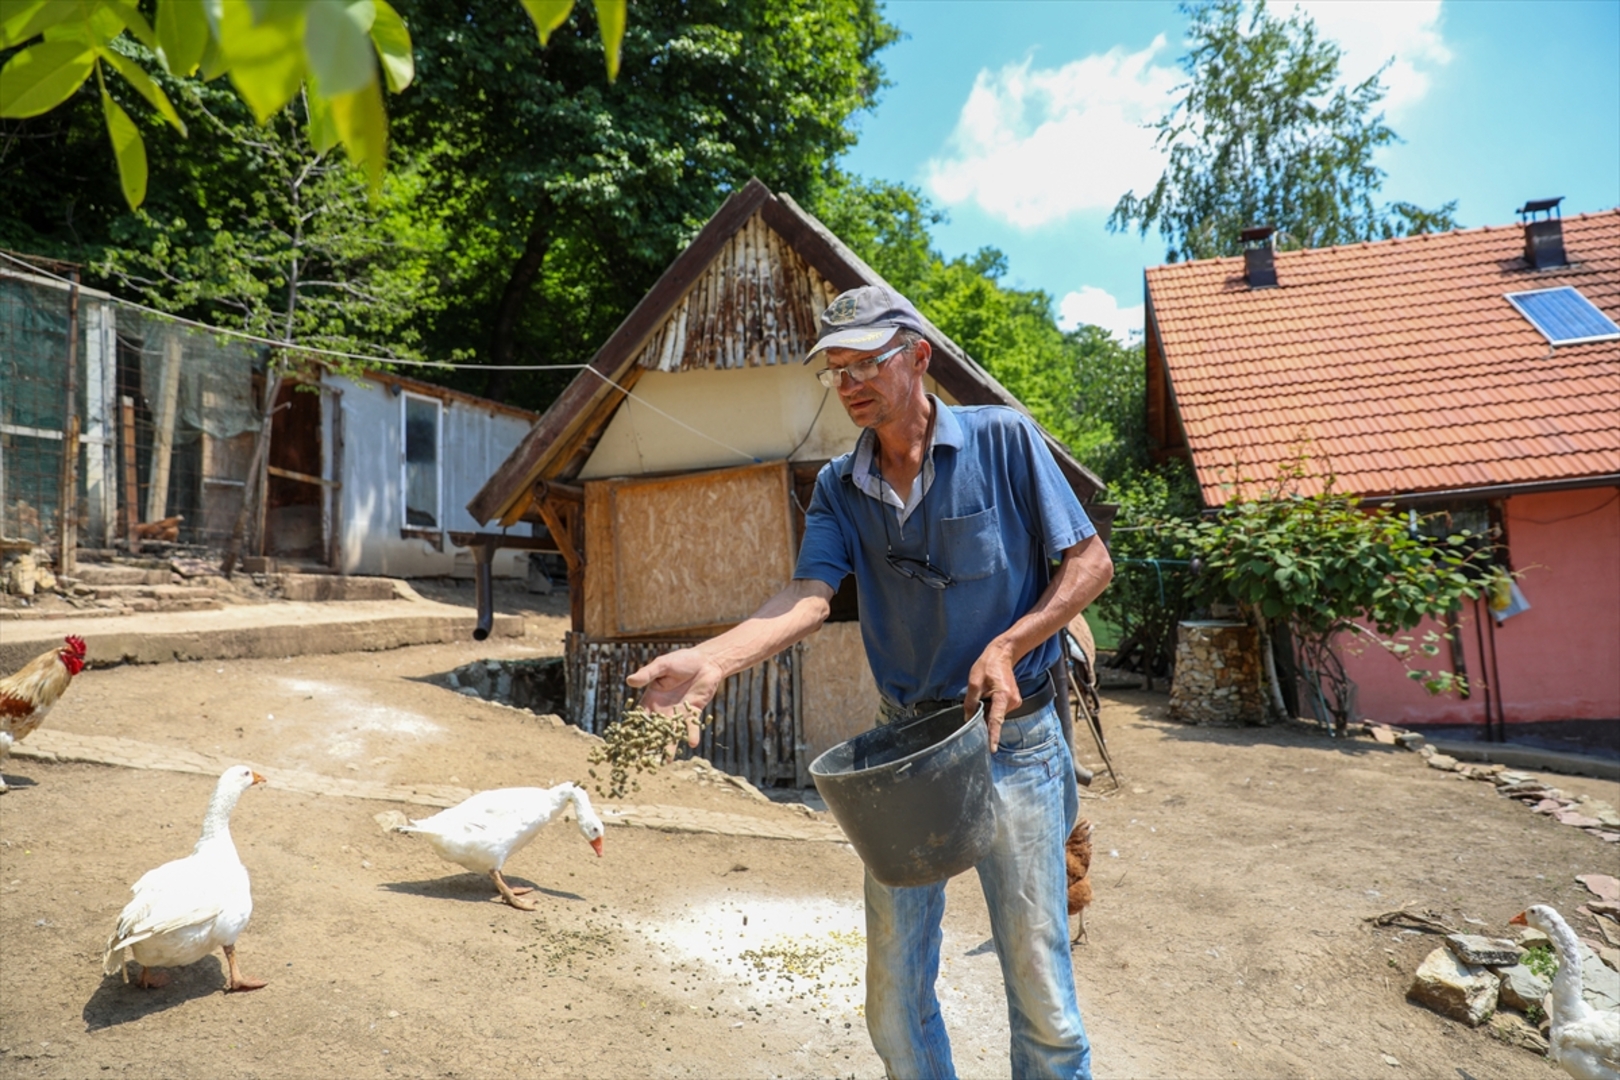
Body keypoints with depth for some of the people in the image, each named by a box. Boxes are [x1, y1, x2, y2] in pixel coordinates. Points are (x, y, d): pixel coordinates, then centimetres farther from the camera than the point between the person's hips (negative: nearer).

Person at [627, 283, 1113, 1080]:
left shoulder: (1003, 440, -7)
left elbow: (1090, 562, -4)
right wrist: (711, 659, -31)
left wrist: (1007, 646, -18)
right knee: (894, 998, 13)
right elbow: (808, 596, -13)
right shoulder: (838, 487, 2)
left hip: (1012, 741, -3)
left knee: (1040, 990, 6)